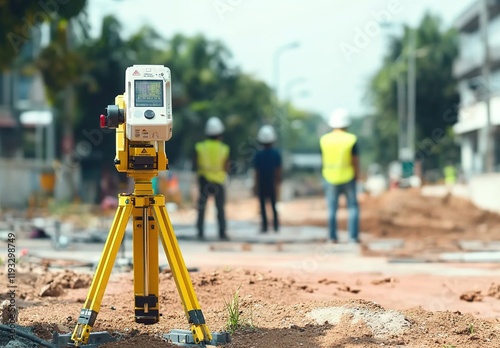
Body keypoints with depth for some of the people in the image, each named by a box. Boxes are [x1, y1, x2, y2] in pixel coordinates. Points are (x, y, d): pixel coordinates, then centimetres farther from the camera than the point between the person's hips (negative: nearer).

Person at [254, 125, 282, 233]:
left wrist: (256, 185, 1)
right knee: (273, 204, 11)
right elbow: (278, 171, -5)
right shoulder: (276, 154, -7)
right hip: (272, 183, 2)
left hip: (262, 183, -2)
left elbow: (257, 172, -6)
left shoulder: (258, 155, -9)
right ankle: (276, 225, 12)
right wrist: (278, 182, 5)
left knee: (263, 205, 5)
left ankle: (264, 226, 3)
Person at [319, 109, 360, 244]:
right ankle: (353, 236, 4)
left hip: (330, 178, 2)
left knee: (332, 209, 10)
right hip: (348, 178, -2)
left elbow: (324, 160, 8)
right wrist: (356, 176, 5)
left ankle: (333, 237, 8)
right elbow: (355, 161, -8)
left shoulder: (324, 139, -4)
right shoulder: (351, 139, -11)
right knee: (353, 207, 9)